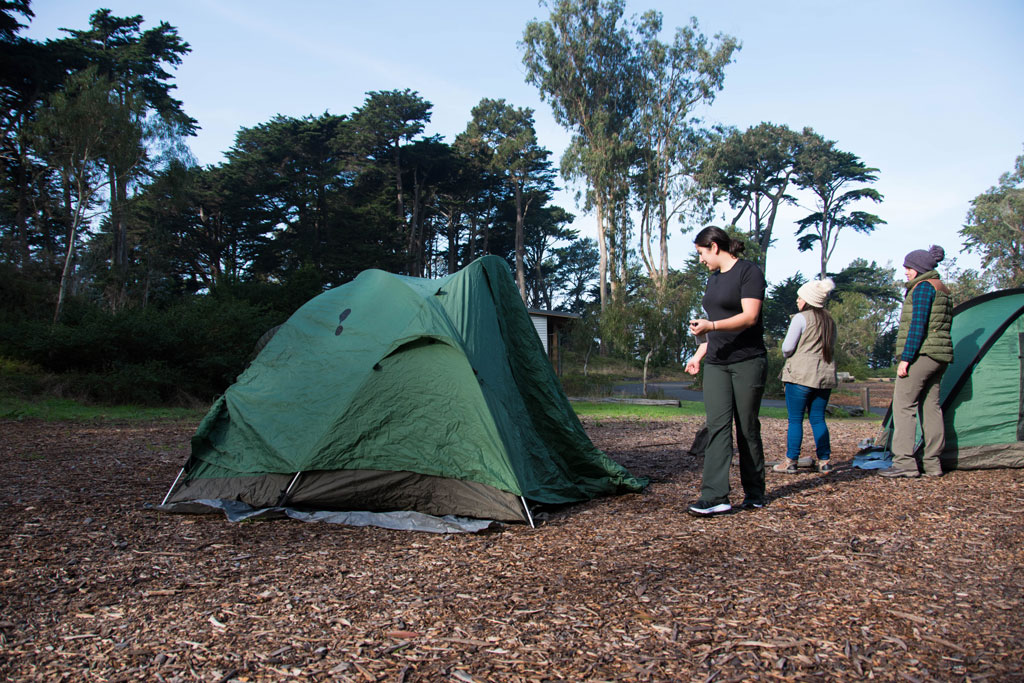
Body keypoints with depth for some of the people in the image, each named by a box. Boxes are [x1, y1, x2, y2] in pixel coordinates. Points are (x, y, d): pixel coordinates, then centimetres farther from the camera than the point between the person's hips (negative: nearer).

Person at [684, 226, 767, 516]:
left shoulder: (748, 272, -7)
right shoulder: (714, 278, 18)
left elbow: (749, 317, -19)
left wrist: (711, 325, -29)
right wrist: (699, 355, 19)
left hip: (747, 361, -7)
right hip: (716, 363, 7)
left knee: (747, 427, 1)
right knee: (717, 424, -5)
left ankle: (754, 493, 16)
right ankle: (715, 495, -9)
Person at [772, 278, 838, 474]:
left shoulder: (801, 318, -8)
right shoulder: (830, 321, 13)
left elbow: (787, 347, -10)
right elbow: (831, 347, 17)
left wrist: (788, 355, 10)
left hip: (801, 376, -6)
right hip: (825, 376, 6)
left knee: (795, 419, -1)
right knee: (818, 419, 11)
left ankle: (791, 461, 1)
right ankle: (824, 461, 11)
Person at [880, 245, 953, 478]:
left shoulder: (923, 287, -10)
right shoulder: (942, 289, 20)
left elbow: (917, 325, -18)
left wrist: (905, 358, -18)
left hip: (920, 354, -10)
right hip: (940, 355, 10)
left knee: (903, 404, -8)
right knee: (930, 406, 10)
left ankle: (904, 463, -9)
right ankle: (932, 464, 12)